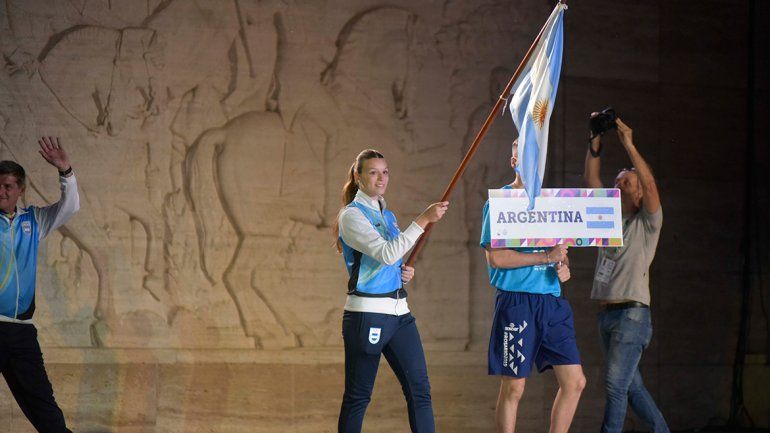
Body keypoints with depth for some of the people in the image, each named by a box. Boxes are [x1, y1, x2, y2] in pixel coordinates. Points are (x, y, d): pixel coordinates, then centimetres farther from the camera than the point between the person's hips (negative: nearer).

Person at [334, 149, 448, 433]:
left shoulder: (387, 215, 16)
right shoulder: (352, 215, -9)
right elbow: (386, 253, -24)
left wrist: (405, 273, 5)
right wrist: (424, 220, -25)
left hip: (399, 312, 7)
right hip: (367, 313, -7)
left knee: (419, 390, 1)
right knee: (357, 397, 0)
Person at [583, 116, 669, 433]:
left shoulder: (647, 223, -1)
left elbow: (650, 184, -17)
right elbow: (591, 180, 11)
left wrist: (629, 145, -19)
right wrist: (596, 142, 0)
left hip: (632, 314, -7)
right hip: (607, 313, 7)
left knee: (615, 385, -13)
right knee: (631, 386, 11)